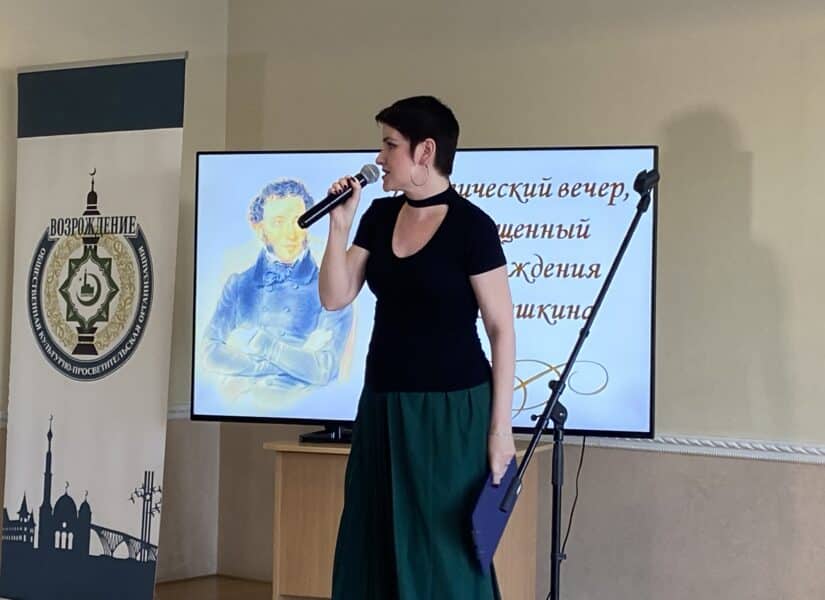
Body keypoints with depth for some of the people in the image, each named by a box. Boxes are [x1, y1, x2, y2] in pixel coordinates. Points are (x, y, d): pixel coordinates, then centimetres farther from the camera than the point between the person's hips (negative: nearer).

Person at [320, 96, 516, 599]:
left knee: (444, 554, 1)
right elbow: (335, 297, 5)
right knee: (377, 548, 11)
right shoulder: (380, 217, 7)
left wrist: (500, 427, -12)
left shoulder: (472, 226, -11)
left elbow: (502, 330, -10)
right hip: (384, 406, 6)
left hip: (453, 409, -6)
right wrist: (340, 224, -7)